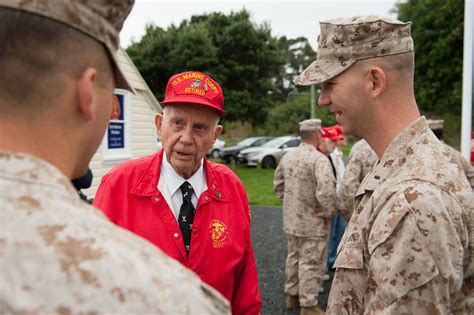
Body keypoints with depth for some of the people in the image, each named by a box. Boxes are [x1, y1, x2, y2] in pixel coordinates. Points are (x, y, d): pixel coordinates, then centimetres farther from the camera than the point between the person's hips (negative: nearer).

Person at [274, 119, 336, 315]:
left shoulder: (287, 157, 3)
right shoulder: (319, 159, -21)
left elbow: (278, 184, 13)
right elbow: (326, 192, -29)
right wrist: (328, 213, -14)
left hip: (291, 219, 7)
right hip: (313, 222, -7)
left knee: (294, 257, 21)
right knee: (310, 262, 5)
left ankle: (292, 295, 37)